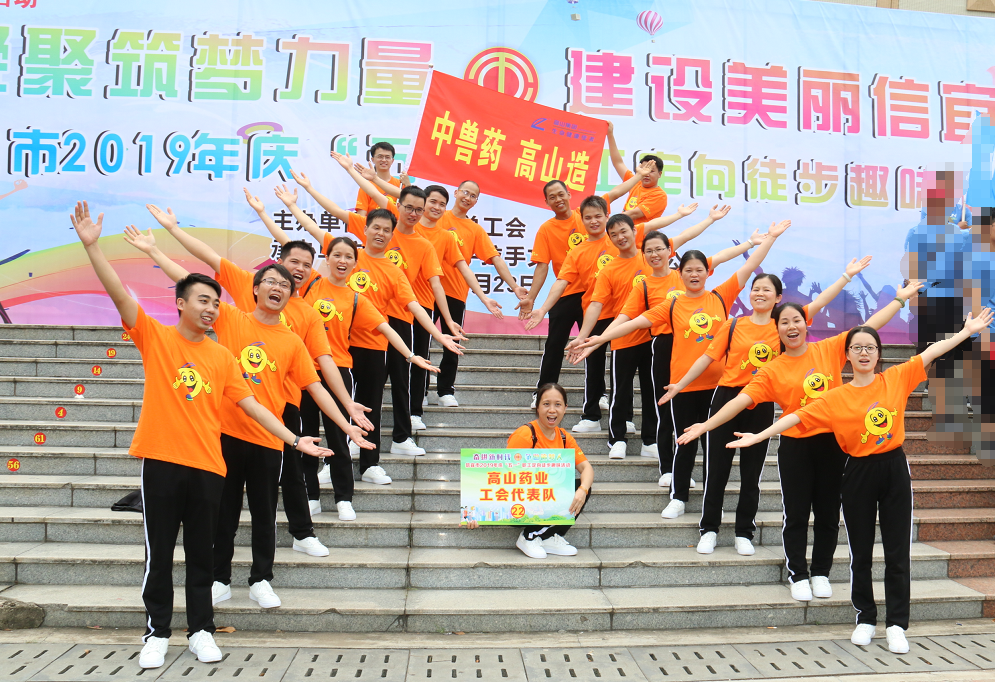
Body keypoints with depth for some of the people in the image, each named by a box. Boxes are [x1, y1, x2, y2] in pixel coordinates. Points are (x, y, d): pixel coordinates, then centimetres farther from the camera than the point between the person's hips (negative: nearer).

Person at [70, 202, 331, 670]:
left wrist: (294, 440, 4)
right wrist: (91, 246, -21)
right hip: (161, 461, -2)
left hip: (207, 467, 3)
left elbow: (250, 404, 9)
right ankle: (156, 633, 19)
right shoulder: (155, 337, 1)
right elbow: (118, 293, -10)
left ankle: (201, 631, 22)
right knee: (159, 554, 6)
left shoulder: (222, 356, 8)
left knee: (201, 555, 11)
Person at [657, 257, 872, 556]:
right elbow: (708, 357, 3)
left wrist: (847, 275, -5)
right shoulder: (734, 325, 1)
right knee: (716, 467, 4)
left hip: (762, 405, 1)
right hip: (727, 398, -1)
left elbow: (819, 302, -1)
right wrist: (679, 384, 3)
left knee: (752, 472, 9)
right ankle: (709, 529, 17)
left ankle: (744, 532, 21)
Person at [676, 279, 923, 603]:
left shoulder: (830, 349, 2)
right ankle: (798, 574, 21)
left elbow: (868, 327, 5)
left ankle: (821, 572, 28)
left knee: (828, 513, 12)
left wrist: (901, 298, 5)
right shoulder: (772, 371, -3)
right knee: (796, 514, 6)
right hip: (795, 446, -1)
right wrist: (706, 425, -17)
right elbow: (741, 400, -8)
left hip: (832, 442, 2)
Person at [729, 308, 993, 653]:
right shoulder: (835, 398, -3)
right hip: (859, 473, 0)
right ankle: (865, 619, 24)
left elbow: (931, 351, 4)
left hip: (894, 469, 1)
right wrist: (758, 436, -15)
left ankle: (897, 624, 13)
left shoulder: (896, 378, 2)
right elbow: (797, 416, -8)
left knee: (898, 551, 4)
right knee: (860, 552, 8)